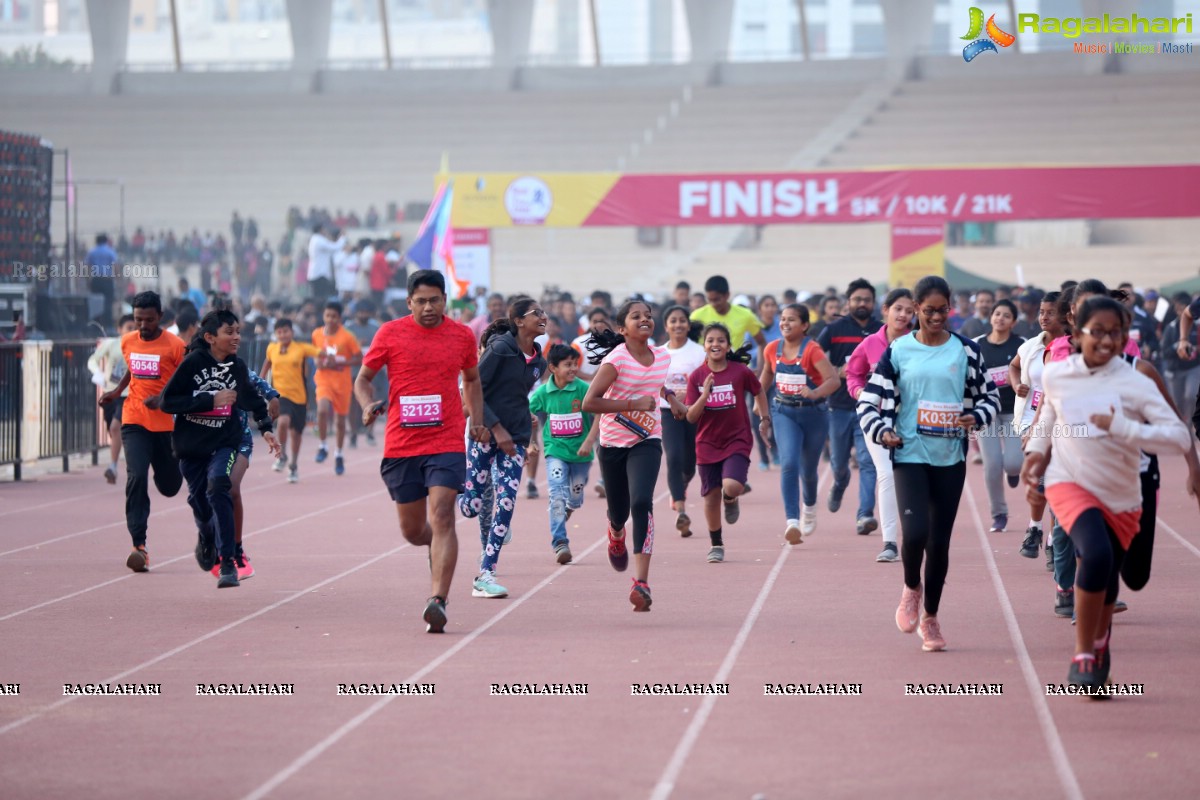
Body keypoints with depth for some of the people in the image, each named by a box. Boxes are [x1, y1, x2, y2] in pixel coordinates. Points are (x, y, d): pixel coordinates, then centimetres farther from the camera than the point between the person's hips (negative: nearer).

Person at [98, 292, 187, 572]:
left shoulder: (175, 346, -10)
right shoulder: (127, 342, 5)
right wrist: (117, 391, 13)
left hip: (167, 425, -2)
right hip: (134, 422, 2)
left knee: (169, 487, 11)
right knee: (136, 477, -18)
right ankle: (139, 545, -19)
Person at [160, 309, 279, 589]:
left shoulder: (238, 367, 1)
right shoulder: (193, 362, -10)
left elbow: (252, 399, 21)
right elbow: (168, 401, -15)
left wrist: (266, 428, 15)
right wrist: (210, 401, -19)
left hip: (225, 442, 0)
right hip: (190, 445, 0)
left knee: (218, 485, -25)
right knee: (198, 498, 9)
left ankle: (228, 562, -24)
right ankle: (207, 540, 47)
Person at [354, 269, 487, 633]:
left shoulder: (462, 336, 6)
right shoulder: (390, 333, 1)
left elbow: (472, 380, 23)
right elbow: (363, 378, 9)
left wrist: (477, 420, 10)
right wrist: (369, 405, -12)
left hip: (447, 443, -1)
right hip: (401, 445, 1)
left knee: (441, 517, -17)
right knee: (412, 531, 9)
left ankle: (438, 601, -21)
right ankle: (438, 547, 44)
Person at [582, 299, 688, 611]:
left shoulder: (663, 356, 1)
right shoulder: (616, 360, -15)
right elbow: (589, 402, -22)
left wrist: (670, 396, 13)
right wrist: (633, 404, -24)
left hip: (646, 442, 1)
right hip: (613, 444, -1)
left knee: (642, 503, -22)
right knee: (618, 511, 15)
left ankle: (641, 582, -26)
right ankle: (616, 536, 57)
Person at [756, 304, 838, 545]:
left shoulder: (812, 350, -14)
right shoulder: (772, 350, 0)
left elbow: (834, 379, -25)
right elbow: (764, 384, 14)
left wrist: (815, 393, -43)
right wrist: (764, 417, 14)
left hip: (812, 414, -2)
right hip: (783, 413, 2)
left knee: (808, 469, 14)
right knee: (789, 463, -19)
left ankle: (809, 507, 46)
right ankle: (792, 521, -26)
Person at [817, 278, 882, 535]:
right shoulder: (834, 330, 2)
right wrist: (837, 372, -12)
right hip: (840, 406, 1)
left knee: (868, 461, -12)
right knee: (838, 461, 14)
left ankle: (865, 514, -14)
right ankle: (840, 484, 49)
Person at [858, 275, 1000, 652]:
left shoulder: (966, 351, 4)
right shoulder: (898, 350, 0)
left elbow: (990, 396, 11)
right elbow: (869, 400, 3)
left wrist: (976, 417, -9)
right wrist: (881, 431, -14)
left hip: (950, 459, 2)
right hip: (910, 456, -2)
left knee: (940, 541, 6)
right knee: (915, 532, -19)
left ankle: (931, 618, 23)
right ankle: (911, 587, 14)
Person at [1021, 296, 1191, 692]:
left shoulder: (1135, 384, -13)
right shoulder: (1056, 375, -5)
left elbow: (1180, 437, -21)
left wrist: (1121, 428, -29)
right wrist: (1037, 449, 5)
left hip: (1121, 499, 1)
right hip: (1070, 485, -1)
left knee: (1106, 582, 14)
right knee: (1096, 555, -29)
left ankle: (1099, 644, 49)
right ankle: (1083, 656, -15)